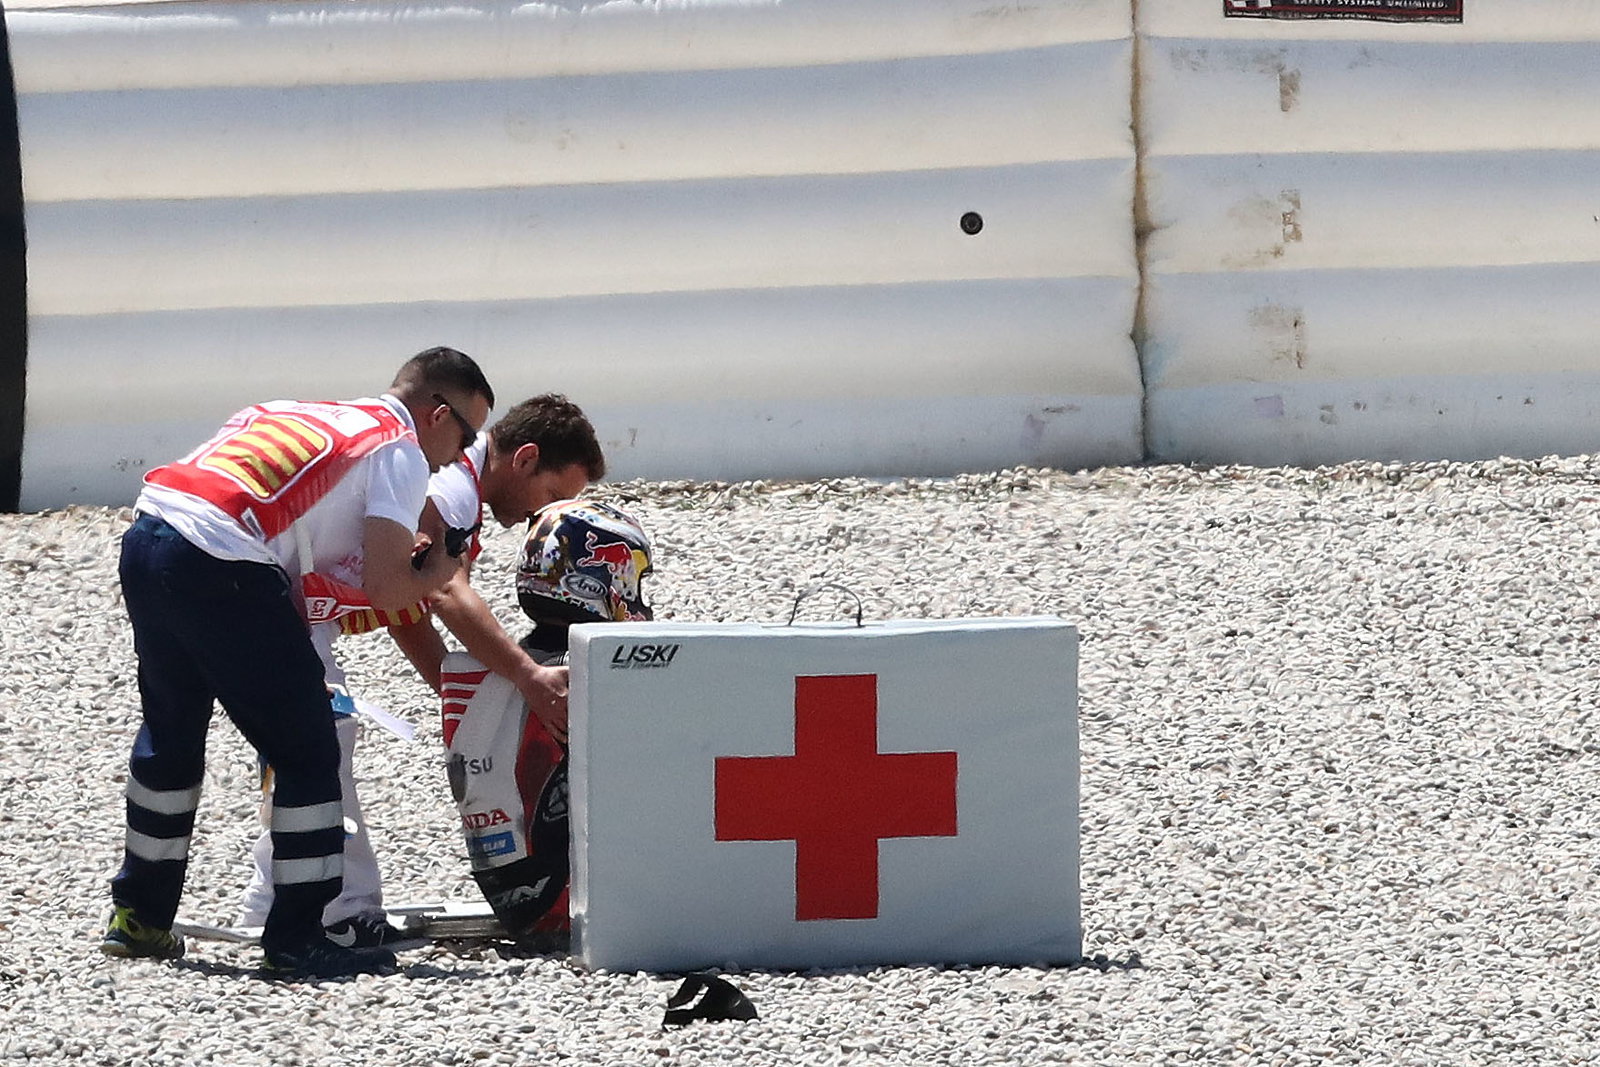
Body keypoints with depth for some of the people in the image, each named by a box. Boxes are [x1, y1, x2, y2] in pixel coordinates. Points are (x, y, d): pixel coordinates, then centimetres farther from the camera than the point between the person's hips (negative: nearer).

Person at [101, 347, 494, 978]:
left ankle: (139, 917, 36)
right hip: (219, 565, -8)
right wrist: (434, 575, 17)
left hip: (144, 538, 8)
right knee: (306, 753, 4)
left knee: (171, 729, 26)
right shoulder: (400, 451, 5)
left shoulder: (312, 416, 28)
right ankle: (296, 937, 5)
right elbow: (386, 589, -3)